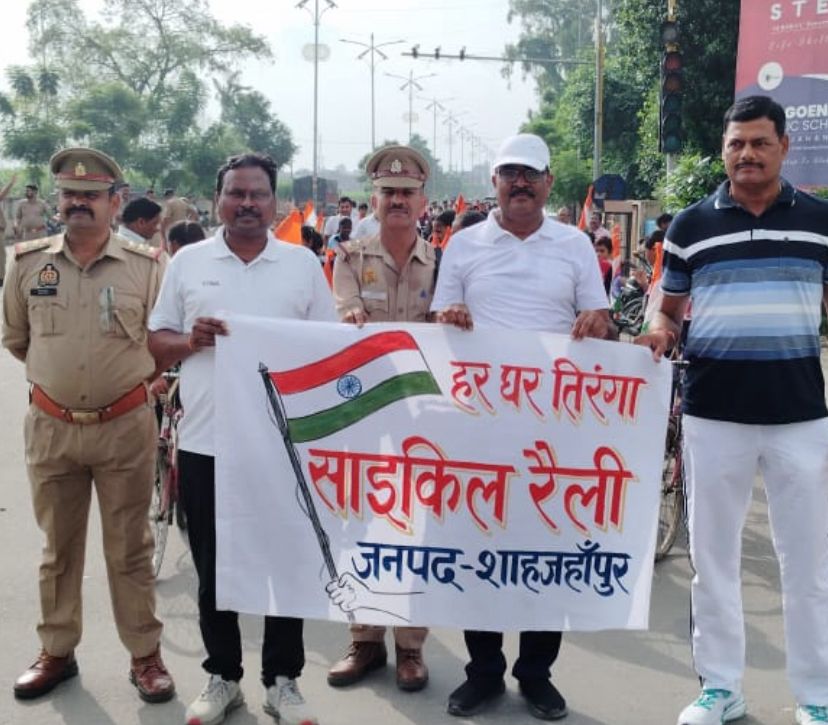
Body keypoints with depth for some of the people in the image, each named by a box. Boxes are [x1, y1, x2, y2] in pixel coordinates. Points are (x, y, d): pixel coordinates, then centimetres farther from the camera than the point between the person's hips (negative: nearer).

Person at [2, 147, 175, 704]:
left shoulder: (146, 266, -6)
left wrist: (128, 375, 3)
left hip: (126, 427, -2)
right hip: (49, 428, 2)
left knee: (130, 549, 8)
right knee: (58, 547, 16)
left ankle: (146, 656, 21)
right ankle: (57, 652, 31)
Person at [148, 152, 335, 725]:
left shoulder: (303, 263, 6)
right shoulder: (188, 262, 7)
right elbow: (155, 343, 9)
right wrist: (190, 341, -11)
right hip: (205, 441, 1)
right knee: (213, 568, 11)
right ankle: (222, 677, 28)